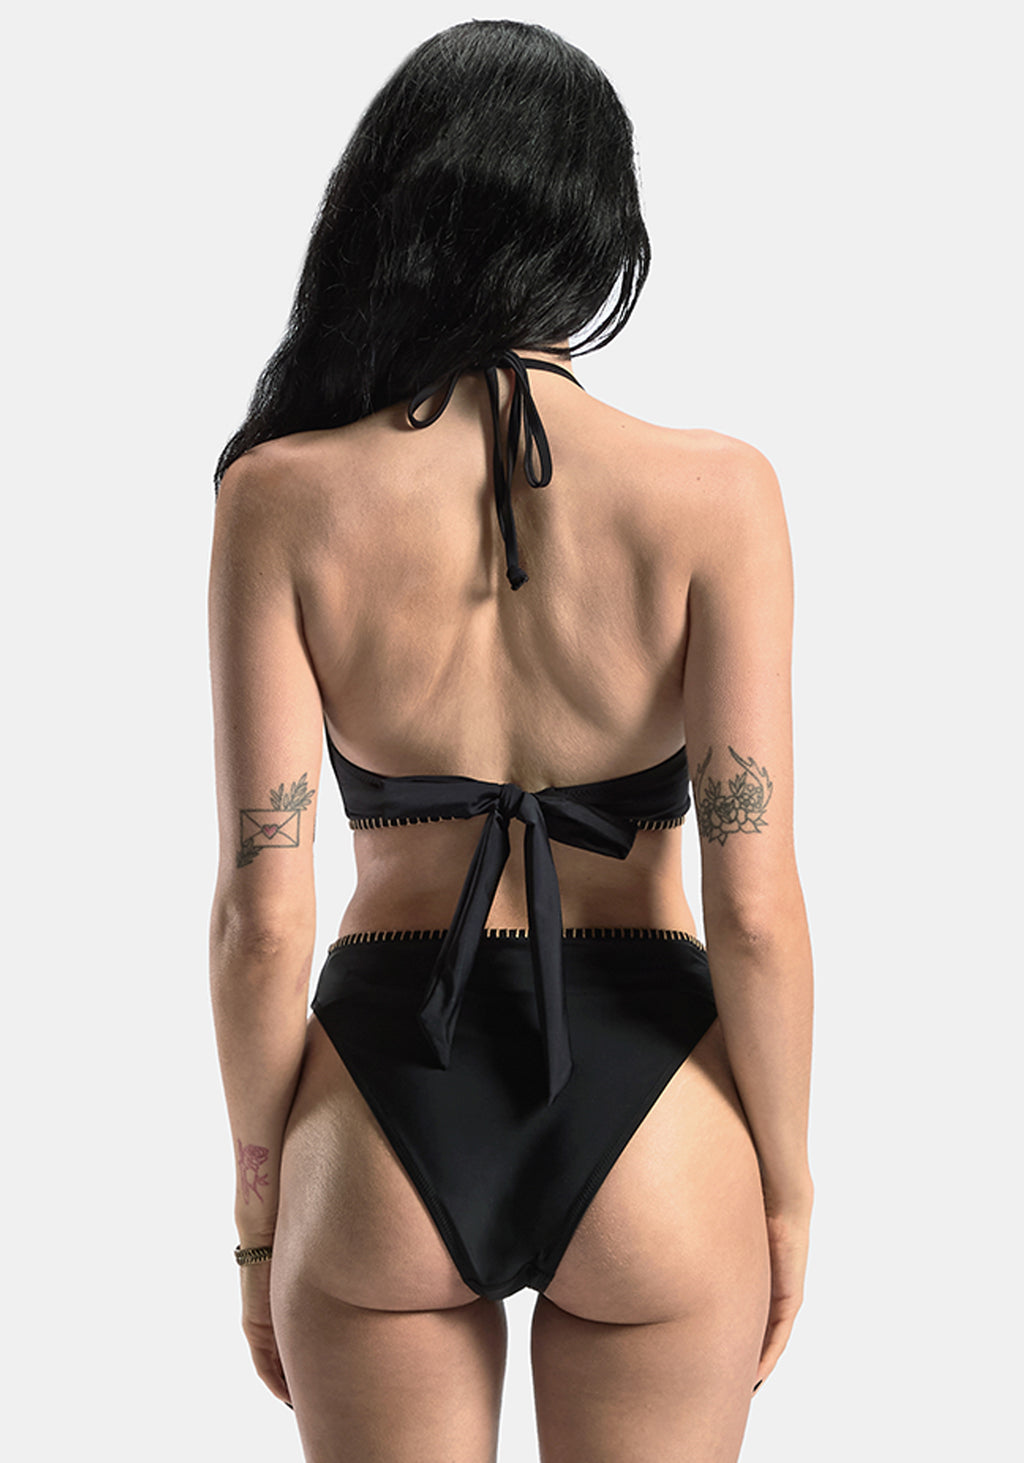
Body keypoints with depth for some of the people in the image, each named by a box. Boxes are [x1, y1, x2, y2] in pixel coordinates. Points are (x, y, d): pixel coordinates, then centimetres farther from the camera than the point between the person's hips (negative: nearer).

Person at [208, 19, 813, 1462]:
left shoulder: (285, 495, -8)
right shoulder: (712, 492, -10)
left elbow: (262, 915, -8)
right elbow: (754, 904, -11)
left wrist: (259, 1207, 5)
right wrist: (787, 1186, 4)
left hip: (384, 1120, 0)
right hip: (650, 1116, 0)